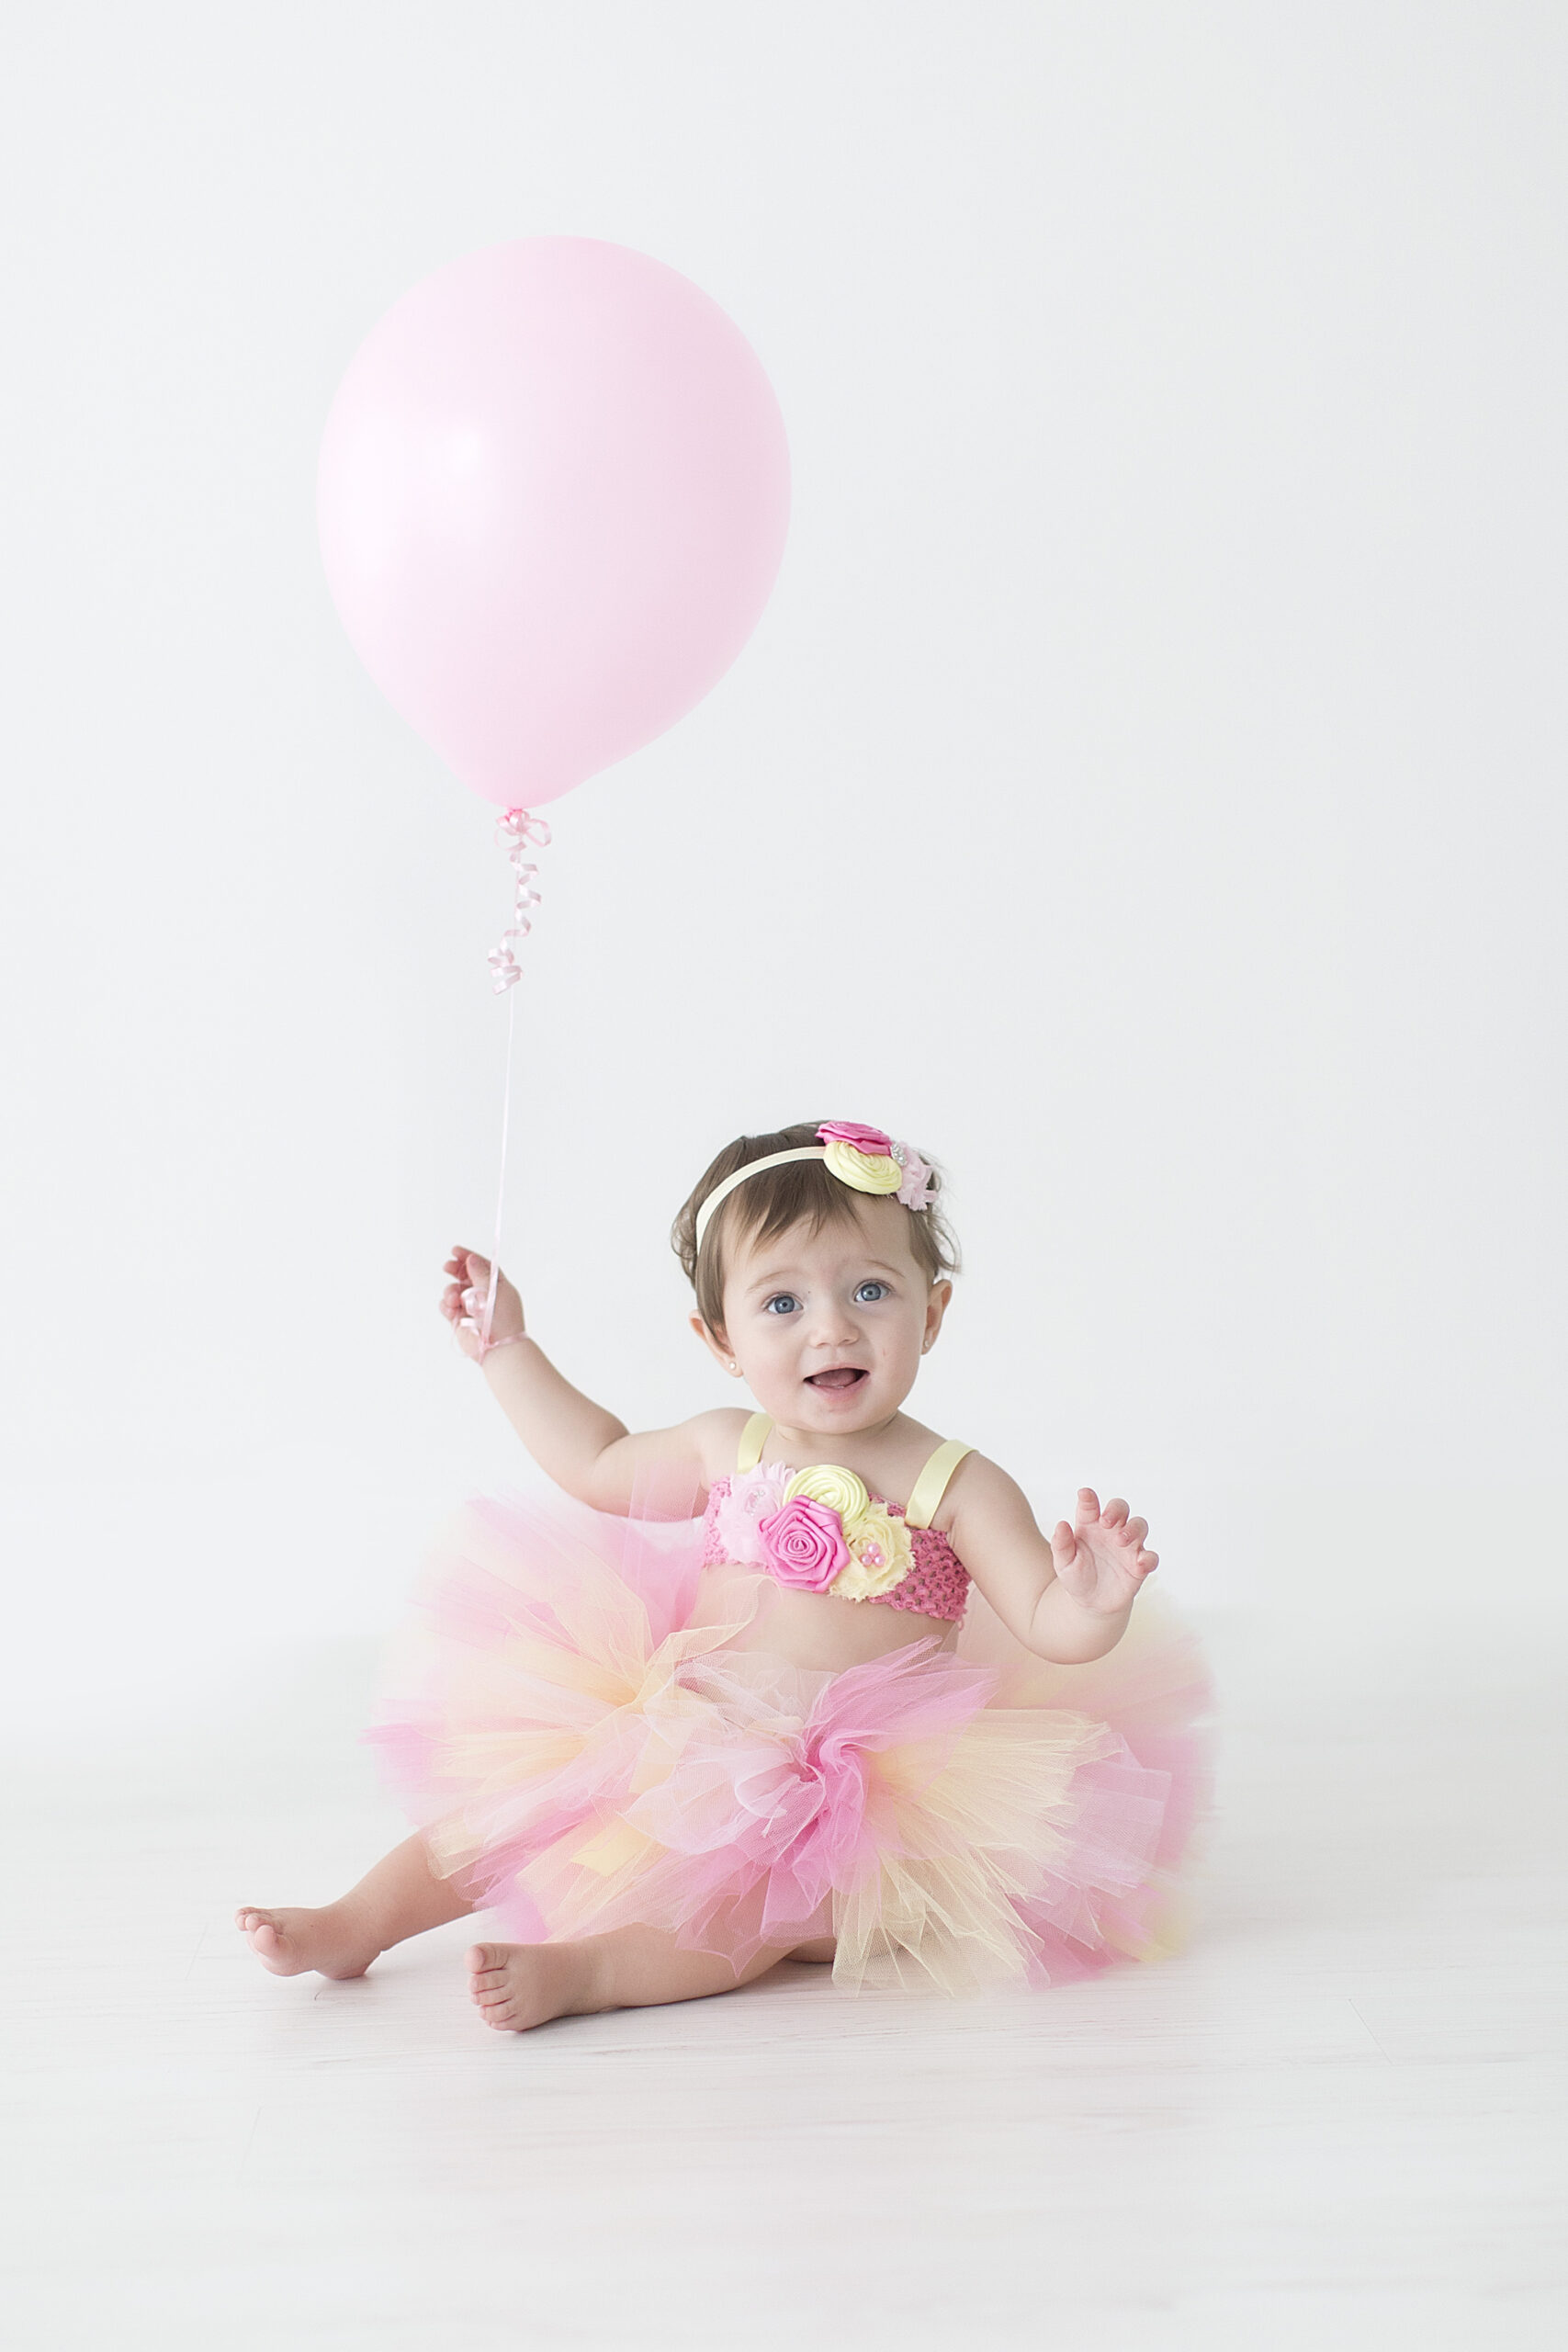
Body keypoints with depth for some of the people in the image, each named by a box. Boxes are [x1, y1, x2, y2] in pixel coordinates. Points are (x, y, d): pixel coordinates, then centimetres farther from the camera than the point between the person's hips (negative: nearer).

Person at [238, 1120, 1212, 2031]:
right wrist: (508, 1349, 26)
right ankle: (358, 1922, 10)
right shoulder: (723, 1452, 6)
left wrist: (1095, 1601, -39)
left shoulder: (954, 1484, -9)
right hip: (688, 1750, 6)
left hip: (858, 1788, -5)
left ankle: (585, 1969, -37)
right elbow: (598, 1464, 26)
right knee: (523, 1791, 1)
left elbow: (1049, 1624, -15)